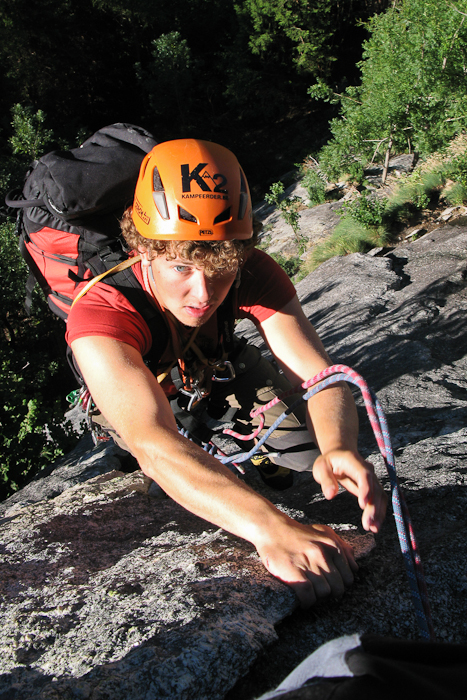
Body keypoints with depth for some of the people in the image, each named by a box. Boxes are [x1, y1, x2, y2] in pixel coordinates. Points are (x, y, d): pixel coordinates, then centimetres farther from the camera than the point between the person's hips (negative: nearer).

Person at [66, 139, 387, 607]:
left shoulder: (253, 274, -32)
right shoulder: (101, 313, -43)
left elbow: (320, 373, -38)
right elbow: (154, 444, -57)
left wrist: (337, 449, -61)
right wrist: (271, 528, -71)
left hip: (216, 372, 0)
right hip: (141, 395, 1)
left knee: (306, 438, -14)